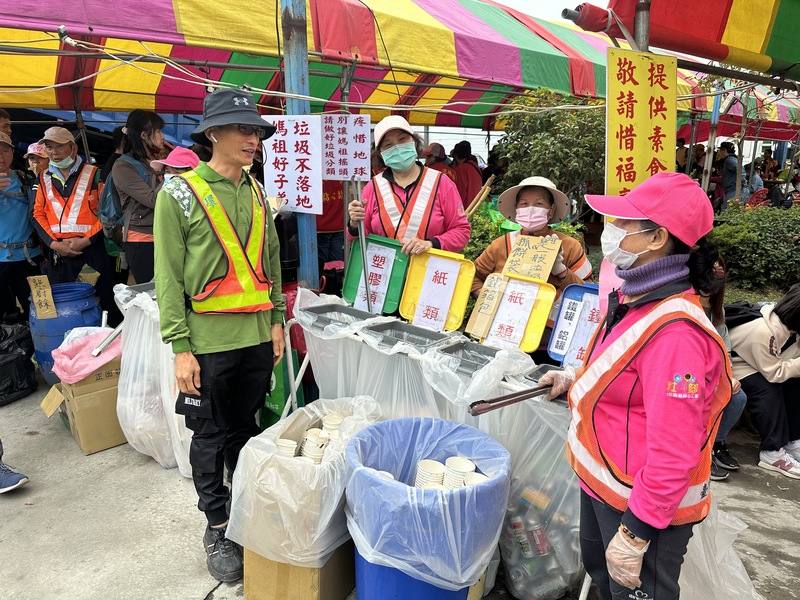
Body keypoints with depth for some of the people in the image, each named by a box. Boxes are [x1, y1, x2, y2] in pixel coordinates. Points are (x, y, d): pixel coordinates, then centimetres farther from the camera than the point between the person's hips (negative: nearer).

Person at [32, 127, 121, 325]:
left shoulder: (93, 174, 0)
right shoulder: (44, 178, 13)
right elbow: (38, 214, 11)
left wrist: (86, 241, -12)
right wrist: (54, 243, -4)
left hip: (93, 248, -4)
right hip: (59, 251, 4)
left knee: (106, 300, -1)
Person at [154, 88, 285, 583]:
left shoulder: (257, 193, 9)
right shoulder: (180, 194, -7)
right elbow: (169, 277, -9)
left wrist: (277, 320, 11)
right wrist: (180, 347, -12)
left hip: (257, 337, 5)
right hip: (209, 340, -4)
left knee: (246, 428, 17)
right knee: (212, 435, 9)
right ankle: (217, 527, 25)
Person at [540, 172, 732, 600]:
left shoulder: (674, 331, -31)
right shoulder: (634, 297, 0)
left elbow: (673, 450, -29)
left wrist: (635, 533, -24)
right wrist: (577, 379, 4)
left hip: (645, 504, -9)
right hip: (601, 481, 9)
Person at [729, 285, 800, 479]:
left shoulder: (782, 319, -12)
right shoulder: (762, 332, -35)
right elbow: (774, 373, -26)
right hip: (736, 367, -9)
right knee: (769, 390, -28)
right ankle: (772, 452, -18)